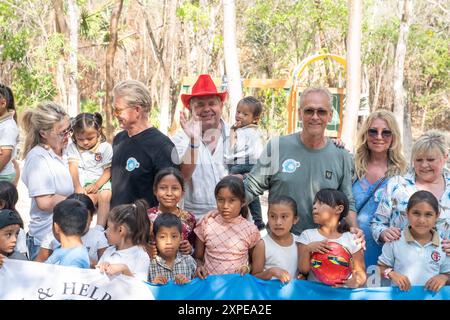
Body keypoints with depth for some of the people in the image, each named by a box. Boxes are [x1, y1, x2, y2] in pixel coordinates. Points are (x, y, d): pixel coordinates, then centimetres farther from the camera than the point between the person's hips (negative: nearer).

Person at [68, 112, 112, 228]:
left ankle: (100, 227, -25)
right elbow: (73, 168, -8)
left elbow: (107, 171, -3)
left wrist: (96, 185, -18)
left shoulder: (105, 147, -2)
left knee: (105, 196, -29)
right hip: (81, 183, 1)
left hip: (100, 181, 0)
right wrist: (77, 187, -23)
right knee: (89, 198, -30)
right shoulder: (73, 148, 4)